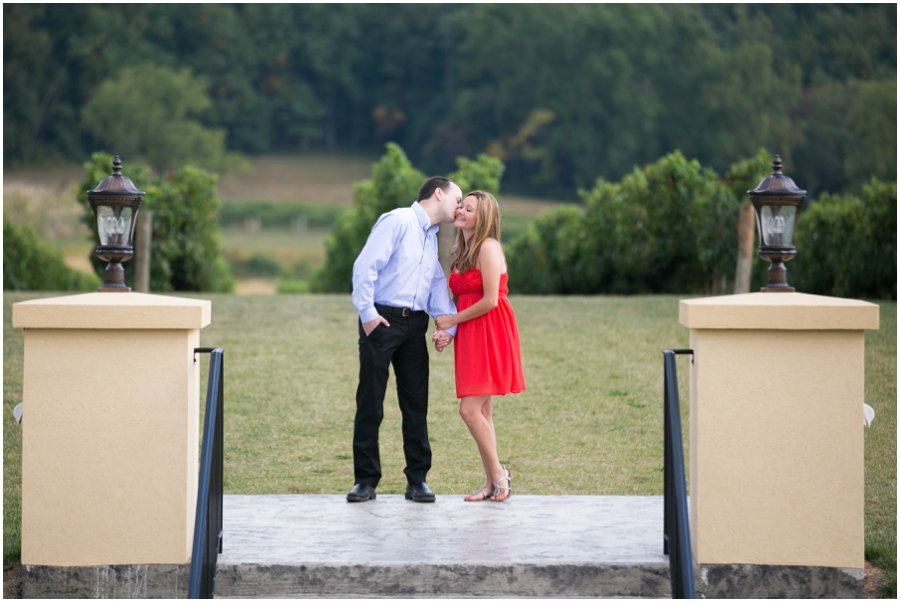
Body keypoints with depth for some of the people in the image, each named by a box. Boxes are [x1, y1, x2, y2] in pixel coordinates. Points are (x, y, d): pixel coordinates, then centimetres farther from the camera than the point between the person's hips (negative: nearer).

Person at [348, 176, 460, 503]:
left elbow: (438, 285, 19)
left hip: (414, 325, 7)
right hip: (382, 320, -7)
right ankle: (366, 480, 4)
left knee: (416, 403, 5)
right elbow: (365, 265, -15)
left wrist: (449, 324, 3)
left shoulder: (431, 238, 20)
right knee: (370, 402, -1)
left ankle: (417, 480, 10)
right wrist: (367, 312, -17)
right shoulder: (398, 221, -7)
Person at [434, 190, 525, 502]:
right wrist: (443, 330, -1)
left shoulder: (488, 247, -11)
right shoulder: (460, 253, 16)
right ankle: (493, 484, 10)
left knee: (470, 409, -13)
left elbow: (490, 300, -17)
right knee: (481, 412, 7)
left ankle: (498, 474, -1)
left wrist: (452, 320, -7)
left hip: (490, 334, -9)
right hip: (469, 336, 9)